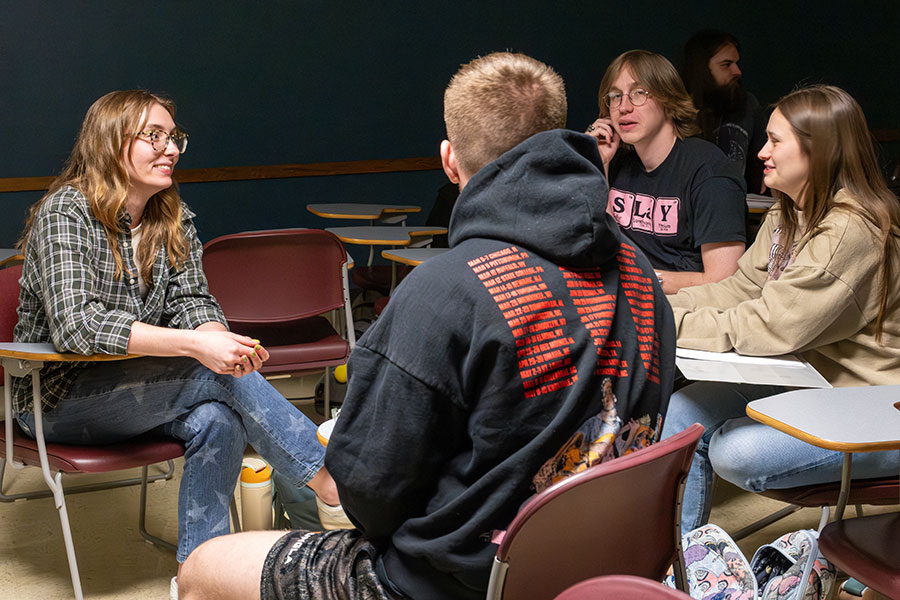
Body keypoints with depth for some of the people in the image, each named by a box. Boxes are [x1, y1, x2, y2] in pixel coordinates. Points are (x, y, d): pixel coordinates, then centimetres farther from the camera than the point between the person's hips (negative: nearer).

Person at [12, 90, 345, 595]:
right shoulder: (65, 213, -15)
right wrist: (194, 345, -36)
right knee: (220, 376, -26)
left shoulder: (174, 217, 6)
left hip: (136, 392, 6)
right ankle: (330, 478, -18)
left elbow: (191, 300, 0)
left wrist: (221, 339, -26)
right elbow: (75, 325, -27)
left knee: (218, 419, -26)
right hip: (63, 397, -6)